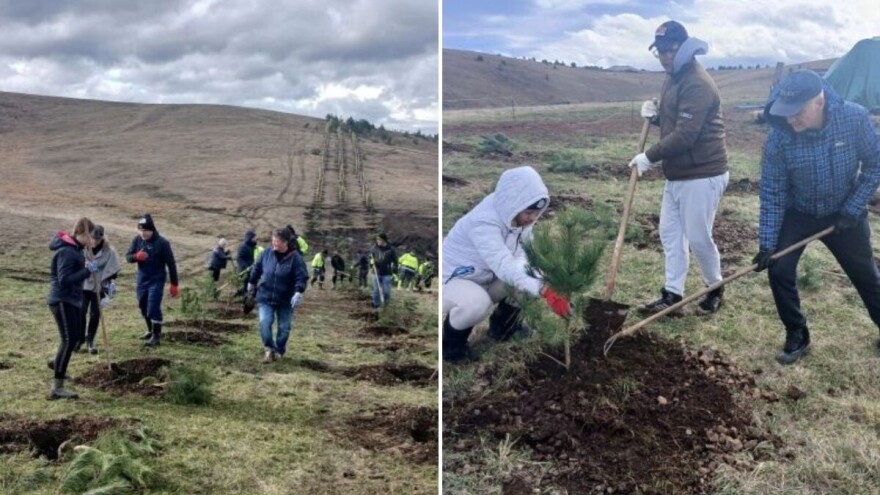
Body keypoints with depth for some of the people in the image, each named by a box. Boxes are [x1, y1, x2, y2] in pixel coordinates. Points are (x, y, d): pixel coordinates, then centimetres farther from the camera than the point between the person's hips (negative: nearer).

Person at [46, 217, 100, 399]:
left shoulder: (75, 248, 10)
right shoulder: (67, 252, -21)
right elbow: (64, 279, -27)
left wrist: (86, 268, 1)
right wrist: (88, 270, -28)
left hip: (72, 299, 10)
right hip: (62, 300, -10)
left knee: (76, 336, 23)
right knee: (68, 340, -12)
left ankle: (56, 363, 50)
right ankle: (57, 388, -11)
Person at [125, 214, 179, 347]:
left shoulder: (162, 243, -15)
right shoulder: (137, 240, -2)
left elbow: (171, 264, -10)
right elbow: (128, 256, 2)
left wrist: (174, 284, -9)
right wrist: (136, 256, -23)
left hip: (157, 280, -6)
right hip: (142, 279, 6)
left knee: (153, 308, -12)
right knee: (143, 307, 16)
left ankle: (156, 336, -2)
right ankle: (151, 330, 34)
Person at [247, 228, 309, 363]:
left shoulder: (295, 258, -16)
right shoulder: (267, 253, -5)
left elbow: (302, 276, -18)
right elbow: (257, 267, 12)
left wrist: (298, 292, -32)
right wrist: (252, 282, 22)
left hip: (286, 300, -2)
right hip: (266, 296, 2)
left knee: (284, 327, 7)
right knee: (264, 323, -14)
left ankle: (279, 351, 26)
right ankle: (269, 348, 1)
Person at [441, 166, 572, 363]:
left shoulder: (516, 214, -10)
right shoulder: (483, 222, -35)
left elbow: (521, 257, -5)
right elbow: (504, 267, -46)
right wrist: (546, 291, -56)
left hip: (487, 278, 8)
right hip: (453, 280, -8)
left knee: (533, 276, -13)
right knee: (476, 304, -40)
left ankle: (502, 325, 12)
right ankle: (451, 340, -6)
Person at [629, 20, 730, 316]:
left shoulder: (697, 84, -21)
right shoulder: (673, 78, 11)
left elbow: (685, 135, -27)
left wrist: (650, 157, -22)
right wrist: (655, 115, 2)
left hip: (702, 175, -10)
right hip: (677, 174, 10)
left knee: (698, 238, -1)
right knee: (670, 233, 11)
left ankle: (715, 289, 22)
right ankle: (672, 294, 18)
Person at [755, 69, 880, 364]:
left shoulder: (855, 118, -27)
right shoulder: (779, 138, -27)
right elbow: (772, 195, -19)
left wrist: (853, 210, -15)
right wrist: (767, 243, -21)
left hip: (845, 212, 0)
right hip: (797, 214, 0)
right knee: (779, 270, -11)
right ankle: (797, 336, 9)